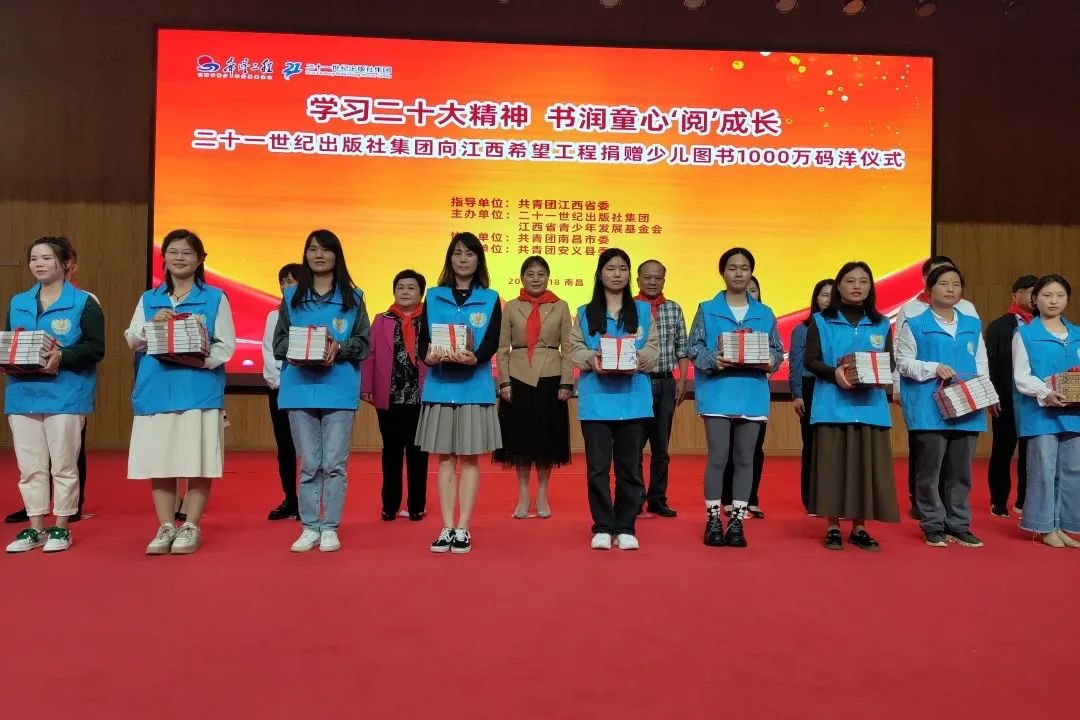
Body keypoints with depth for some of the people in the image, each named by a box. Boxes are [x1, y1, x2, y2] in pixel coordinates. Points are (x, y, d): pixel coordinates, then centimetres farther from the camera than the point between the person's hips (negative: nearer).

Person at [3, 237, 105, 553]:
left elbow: (95, 349, -8)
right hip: (23, 394, 5)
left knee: (62, 465, 2)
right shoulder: (17, 303, 15)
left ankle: (61, 528, 14)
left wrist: (62, 357, -23)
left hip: (65, 395, -5)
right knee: (30, 466, 9)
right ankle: (34, 528, 19)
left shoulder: (83, 302, -3)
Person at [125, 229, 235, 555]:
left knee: (198, 462, -1)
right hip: (156, 390, 3)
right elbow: (131, 341, 9)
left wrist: (197, 359, -19)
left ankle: (191, 528, 11)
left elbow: (226, 345, -2)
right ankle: (166, 527, 17)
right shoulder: (148, 299, 15)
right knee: (158, 461, 6)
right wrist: (151, 325, -10)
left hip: (199, 390, -3)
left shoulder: (215, 298, 4)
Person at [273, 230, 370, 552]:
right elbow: (278, 342, 8)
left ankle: (330, 528, 10)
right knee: (308, 463, 5)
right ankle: (309, 528, 14)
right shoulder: (292, 296, 11)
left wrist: (339, 348, -15)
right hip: (299, 388, 1)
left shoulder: (352, 297, 7)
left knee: (334, 463, 0)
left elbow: (364, 343, 3)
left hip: (339, 390, -1)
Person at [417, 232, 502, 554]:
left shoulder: (490, 299, 6)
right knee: (445, 458, 6)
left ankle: (463, 529, 10)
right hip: (439, 386, 1)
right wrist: (429, 356, -20)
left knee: (469, 458, 3)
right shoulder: (433, 296, 9)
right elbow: (422, 340, 2)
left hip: (475, 387, -1)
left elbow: (493, 343, -4)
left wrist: (474, 358, -25)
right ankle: (447, 528, 13)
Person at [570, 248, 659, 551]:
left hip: (633, 398, 0)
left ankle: (625, 528, 14)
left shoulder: (643, 310, 11)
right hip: (596, 399, 0)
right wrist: (593, 359, -18)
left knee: (630, 466, 4)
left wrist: (637, 359, -18)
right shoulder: (585, 313, 11)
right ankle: (602, 527, 10)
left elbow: (654, 350, 3)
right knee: (597, 466, 0)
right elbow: (575, 349, 3)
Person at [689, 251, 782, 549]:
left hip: (752, 395, 3)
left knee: (745, 458, 6)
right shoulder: (707, 309, 4)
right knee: (718, 457, -3)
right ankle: (713, 521, 9)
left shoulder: (765, 313, 11)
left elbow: (777, 351, 10)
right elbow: (694, 348, -1)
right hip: (717, 393, -3)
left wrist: (769, 361, -12)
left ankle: (737, 522, 14)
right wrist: (713, 360, -19)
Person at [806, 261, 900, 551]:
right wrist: (834, 373, -20)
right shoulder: (821, 321, 5)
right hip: (833, 405, -2)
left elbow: (890, 363, 9)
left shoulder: (881, 324, 13)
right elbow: (811, 360, -2)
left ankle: (859, 528, 13)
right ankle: (832, 528, 7)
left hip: (870, 405, 3)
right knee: (833, 465, -2)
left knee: (867, 466, 3)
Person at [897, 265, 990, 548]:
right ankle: (933, 526, 10)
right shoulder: (915, 324, 0)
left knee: (960, 470, 9)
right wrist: (935, 368, -16)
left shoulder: (973, 325, 14)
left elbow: (982, 364, 13)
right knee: (930, 469, 0)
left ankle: (959, 525, 18)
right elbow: (904, 362, -3)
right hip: (929, 409, -4)